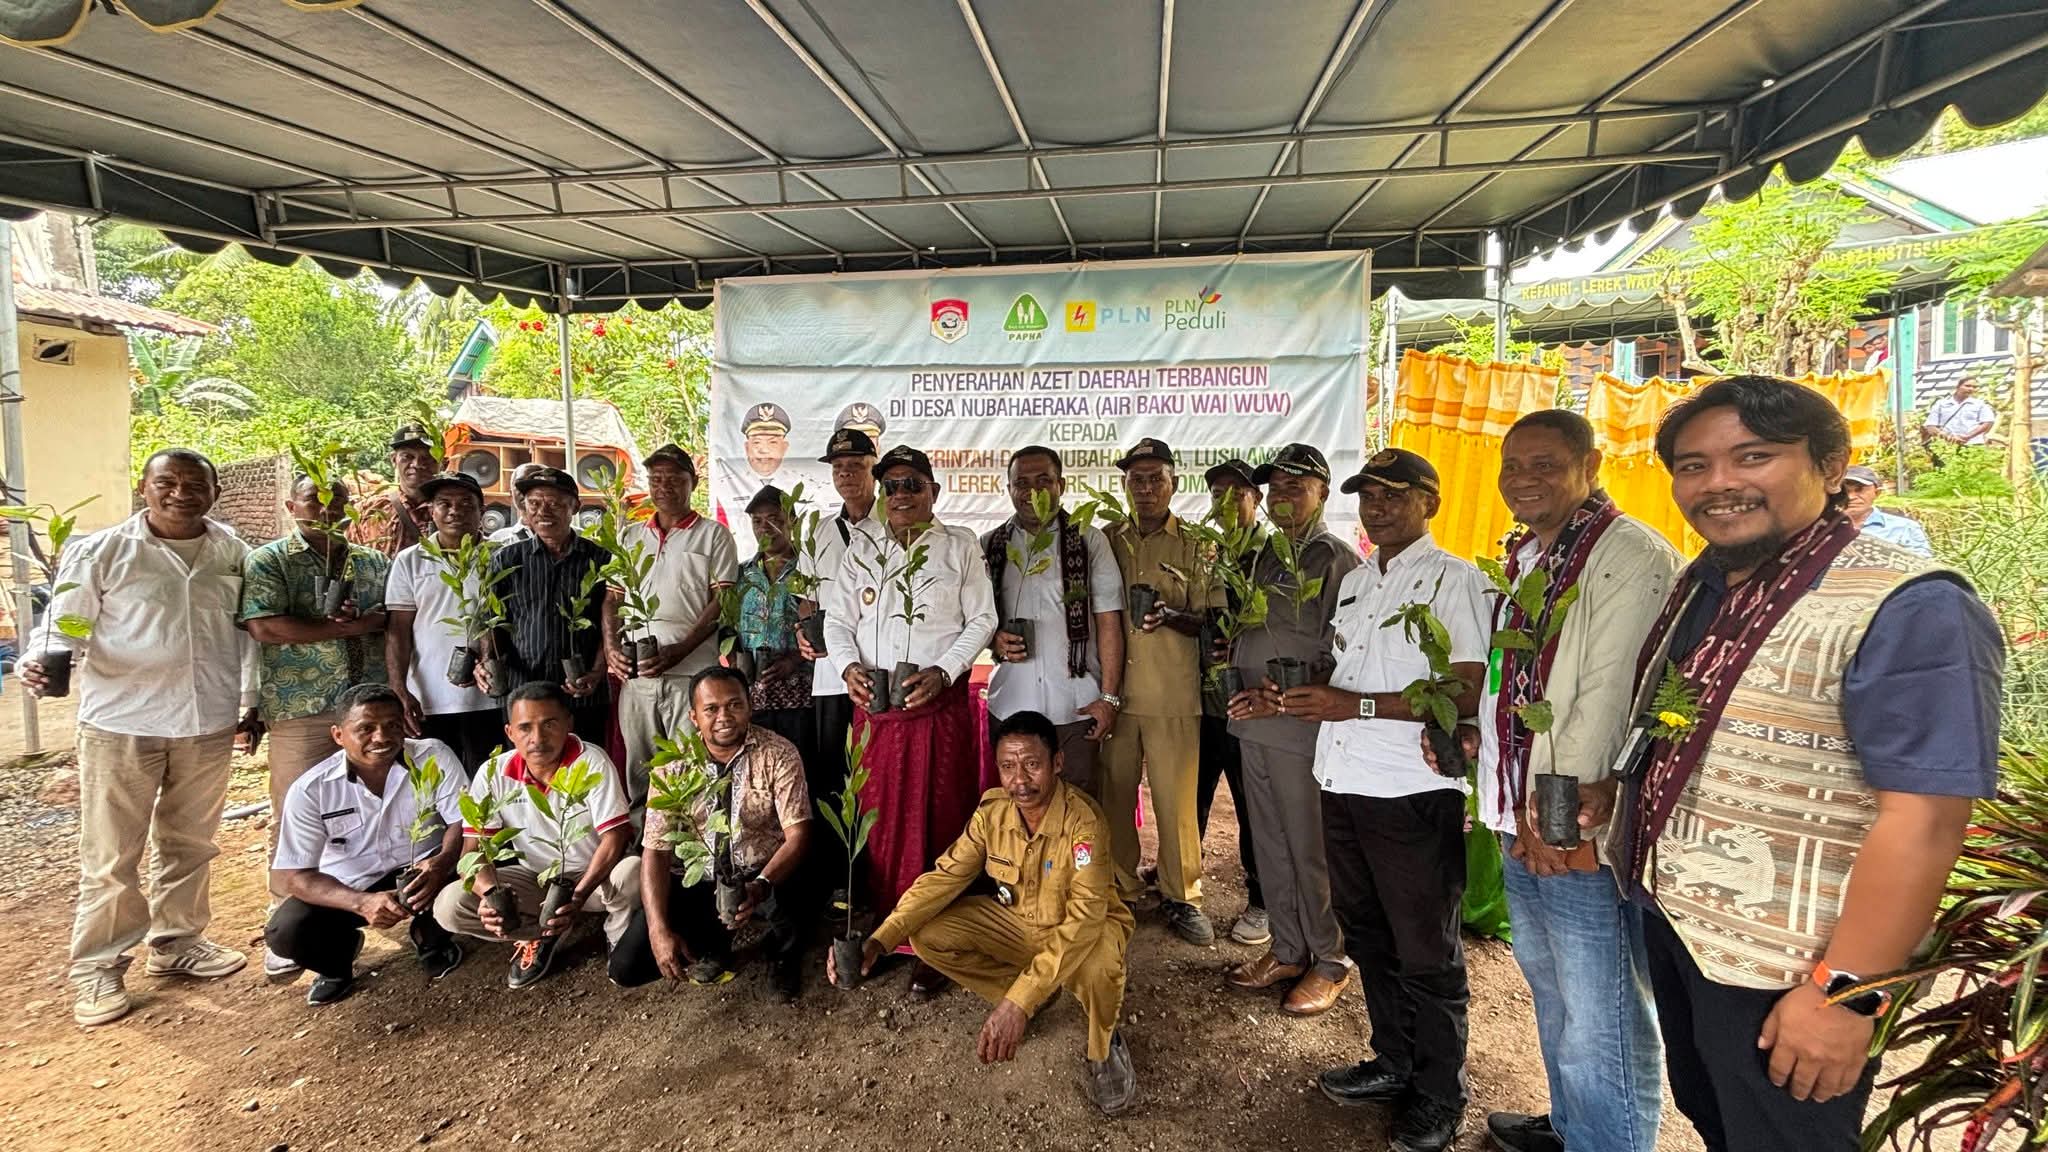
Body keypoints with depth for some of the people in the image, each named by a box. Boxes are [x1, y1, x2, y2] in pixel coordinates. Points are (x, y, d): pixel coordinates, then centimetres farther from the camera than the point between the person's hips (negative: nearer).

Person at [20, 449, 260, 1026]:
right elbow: (64, 625, -5)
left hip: (208, 724, 3)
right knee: (110, 856, 4)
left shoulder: (233, 554, 3)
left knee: (190, 844, 16)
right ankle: (98, 967, 20)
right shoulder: (100, 552, -6)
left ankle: (177, 941, 32)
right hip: (121, 724, -3)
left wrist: (251, 701, 10)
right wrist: (41, 661, -26)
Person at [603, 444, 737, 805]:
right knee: (638, 774, 8)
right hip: (635, 674, 4)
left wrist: (679, 650, -13)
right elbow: (612, 599, 19)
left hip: (691, 672, -4)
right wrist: (611, 647, 0)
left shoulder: (713, 535, 6)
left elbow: (722, 601, -2)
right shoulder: (629, 537, 20)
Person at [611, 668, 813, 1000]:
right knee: (626, 968, -12)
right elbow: (656, 849, -9)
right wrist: (660, 930, -21)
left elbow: (797, 835, -17)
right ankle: (712, 944, 18)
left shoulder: (779, 754, -14)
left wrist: (761, 886, -36)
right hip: (695, 880, 2)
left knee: (792, 899, -35)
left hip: (763, 875, -2)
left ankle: (783, 957, 3)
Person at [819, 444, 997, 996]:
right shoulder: (859, 556, 15)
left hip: (940, 704, -3)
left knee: (936, 822, -1)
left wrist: (942, 671, -13)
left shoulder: (960, 547, 5)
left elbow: (982, 620, 0)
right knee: (878, 821, 6)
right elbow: (837, 620, 11)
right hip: (874, 704, 3)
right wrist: (849, 665, -9)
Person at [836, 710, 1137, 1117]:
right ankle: (1036, 990, 6)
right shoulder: (993, 810, -14)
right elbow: (946, 876, -11)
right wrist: (879, 940, -26)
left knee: (1096, 965, -40)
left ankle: (1103, 1047, -4)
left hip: (1084, 929, -5)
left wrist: (1018, 1003, -47)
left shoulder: (1083, 820, -32)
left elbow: (1083, 919, -39)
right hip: (1018, 921, 5)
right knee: (928, 936, -13)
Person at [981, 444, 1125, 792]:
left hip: (1076, 708, -2)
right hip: (1009, 705, 2)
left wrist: (1109, 697, -6)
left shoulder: (1088, 541, 1)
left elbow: (1108, 623, -1)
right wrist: (994, 640, -7)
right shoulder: (990, 546, 9)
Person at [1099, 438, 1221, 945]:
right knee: (1112, 793, 8)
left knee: (1176, 798, 1)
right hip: (1112, 689, 2)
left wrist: (1170, 616, -18)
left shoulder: (1194, 546, 4)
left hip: (1173, 694, -2)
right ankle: (1119, 891, 23)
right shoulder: (1106, 541, 10)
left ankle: (1181, 896, 16)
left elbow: (1213, 621, 2)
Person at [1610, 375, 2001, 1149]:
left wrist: (1843, 992, -24)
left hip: (1782, 969, -7)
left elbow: (1921, 822, -24)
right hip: (1670, 922, 7)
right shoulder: (1699, 586, 5)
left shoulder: (1906, 608, -20)